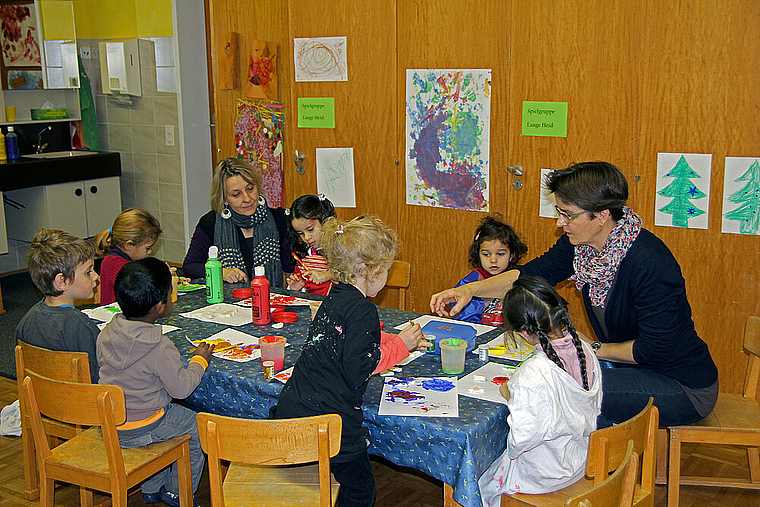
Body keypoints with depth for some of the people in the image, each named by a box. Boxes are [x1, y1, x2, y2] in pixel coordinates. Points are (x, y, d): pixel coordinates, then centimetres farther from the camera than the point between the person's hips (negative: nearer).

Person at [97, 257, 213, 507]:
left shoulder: (108, 332, -6)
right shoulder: (160, 348, -27)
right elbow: (181, 388, -18)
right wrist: (199, 359, -1)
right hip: (141, 430, -7)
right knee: (198, 425, 13)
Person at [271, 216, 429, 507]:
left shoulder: (335, 298, 11)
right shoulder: (361, 310, -17)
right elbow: (359, 369, -19)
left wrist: (401, 341, 30)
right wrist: (400, 346, -7)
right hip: (326, 418, -8)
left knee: (355, 482, 23)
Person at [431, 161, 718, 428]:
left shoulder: (651, 264, -29)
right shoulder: (581, 242, -6)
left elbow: (654, 349, -25)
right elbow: (533, 273, 3)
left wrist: (593, 348, -12)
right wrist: (471, 290, -9)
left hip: (685, 389, -7)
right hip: (635, 368, 7)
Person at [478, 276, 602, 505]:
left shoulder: (533, 374, -35)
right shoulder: (585, 350, -12)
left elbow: (522, 438, -30)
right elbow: (594, 408, 4)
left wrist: (510, 396, -14)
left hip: (545, 475, -7)